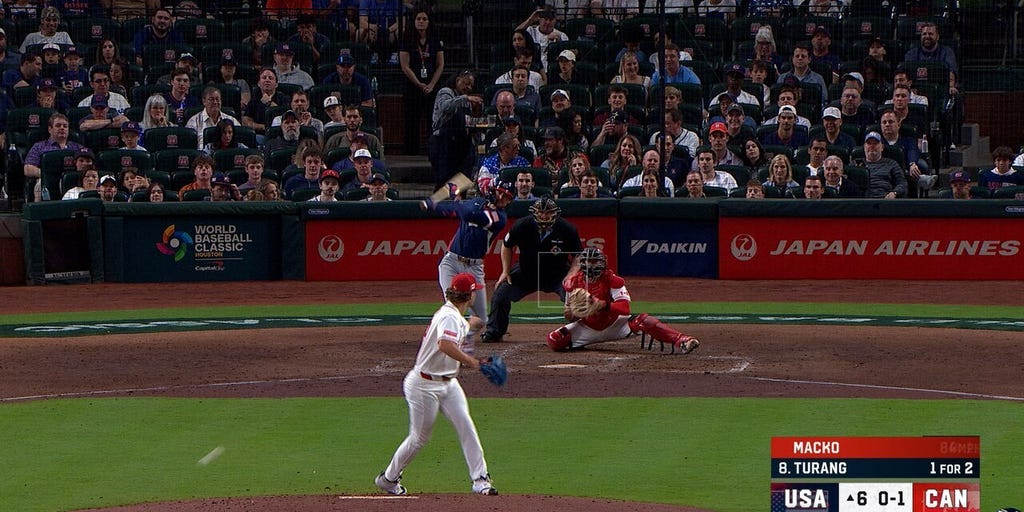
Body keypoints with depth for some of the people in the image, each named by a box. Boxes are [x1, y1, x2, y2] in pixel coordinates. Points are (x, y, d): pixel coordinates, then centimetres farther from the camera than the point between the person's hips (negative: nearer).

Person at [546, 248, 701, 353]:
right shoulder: (573, 283, -8)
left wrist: (604, 305, -45)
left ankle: (679, 341, -35)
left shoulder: (611, 280, -17)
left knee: (644, 320, -29)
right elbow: (571, 319, -1)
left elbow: (625, 307, -29)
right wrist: (569, 314, -27)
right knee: (554, 340, -18)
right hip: (588, 328, 3)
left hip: (614, 324, -3)